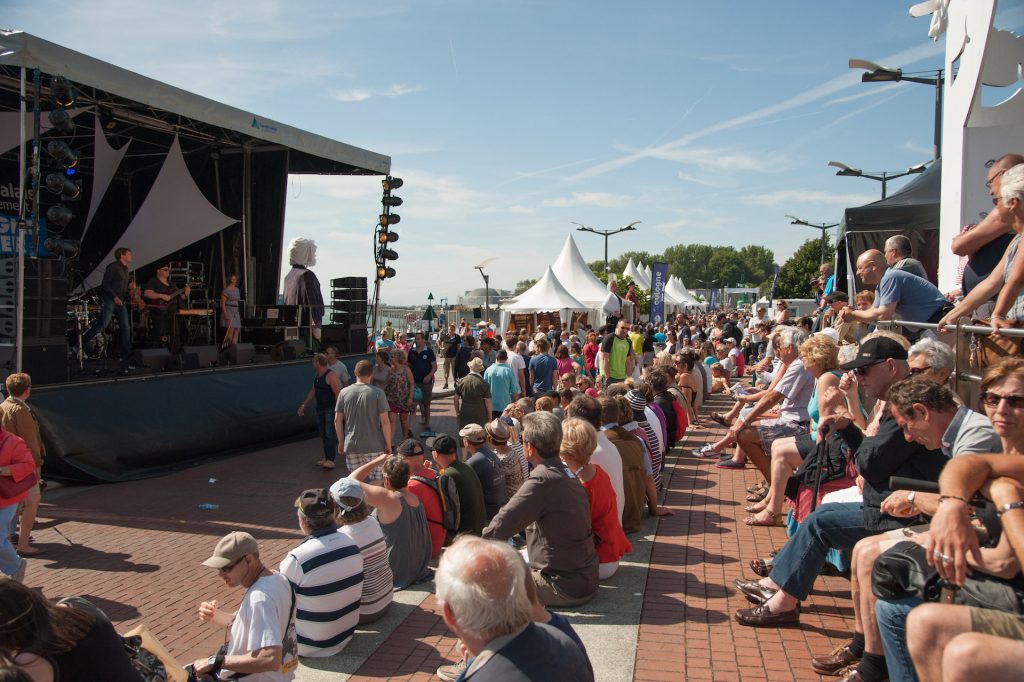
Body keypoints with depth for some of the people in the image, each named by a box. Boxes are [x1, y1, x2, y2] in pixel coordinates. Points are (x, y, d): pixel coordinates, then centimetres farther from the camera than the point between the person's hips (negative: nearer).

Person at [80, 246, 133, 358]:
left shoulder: (125, 269, 19)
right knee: (102, 324, -14)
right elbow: (105, 284, -14)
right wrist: (114, 297, -19)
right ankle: (82, 343, 0)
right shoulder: (113, 267, -7)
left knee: (126, 327, 1)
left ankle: (126, 353, 3)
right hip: (109, 300, -8)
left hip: (120, 301, 8)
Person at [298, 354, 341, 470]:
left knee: (330, 434, -10)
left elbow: (338, 393, -19)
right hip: (320, 408, 9)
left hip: (330, 408, -9)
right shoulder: (317, 376, 11)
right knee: (323, 434, 12)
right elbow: (312, 391, 21)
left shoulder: (330, 376, -16)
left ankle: (330, 460, -11)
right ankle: (326, 458, 21)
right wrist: (303, 405, 19)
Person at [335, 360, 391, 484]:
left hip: (351, 446, 3)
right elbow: (385, 421, -11)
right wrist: (388, 444, -1)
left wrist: (341, 442, 14)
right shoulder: (378, 393, -9)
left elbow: (337, 420, 3)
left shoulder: (344, 393, 0)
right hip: (374, 446, -3)